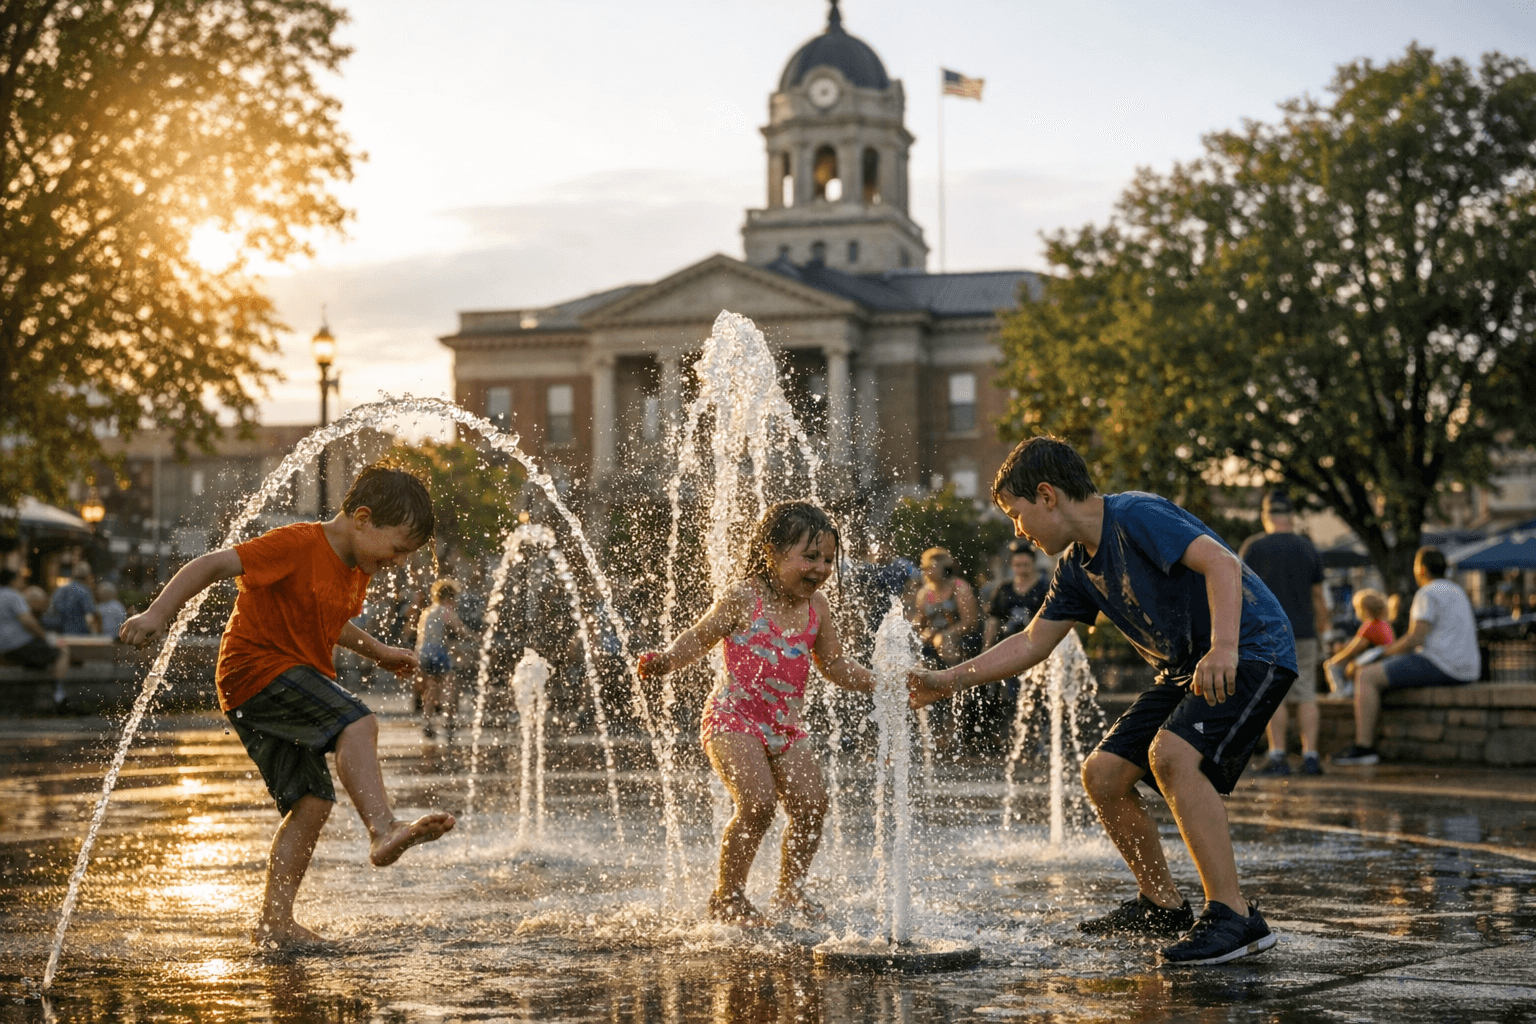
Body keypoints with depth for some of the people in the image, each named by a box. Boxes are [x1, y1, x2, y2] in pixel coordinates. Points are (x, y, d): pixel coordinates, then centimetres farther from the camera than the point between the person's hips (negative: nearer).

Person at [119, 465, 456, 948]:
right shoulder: (298, 545, -15)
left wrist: (380, 652, 29)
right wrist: (158, 614, -25)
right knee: (357, 722, -28)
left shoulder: (356, 570, 14)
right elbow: (212, 564, -18)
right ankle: (384, 829, -42)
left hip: (293, 680, 9)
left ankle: (275, 921, 6)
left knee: (312, 800, 3)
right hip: (257, 669, -9)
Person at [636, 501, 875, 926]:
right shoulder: (745, 598, -10)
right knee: (757, 803, -21)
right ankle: (728, 895, -3)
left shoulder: (815, 606, 7)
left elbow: (835, 664, 18)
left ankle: (790, 891, 16)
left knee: (811, 803, -5)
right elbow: (699, 636, -4)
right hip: (734, 716, -6)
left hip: (785, 724, 6)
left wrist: (880, 684, 9)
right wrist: (666, 660, -22)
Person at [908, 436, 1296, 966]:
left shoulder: (1137, 516, -18)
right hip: (1186, 667, 9)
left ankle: (1235, 916, -27)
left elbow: (1221, 563, -30)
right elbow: (1031, 643, 17)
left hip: (1253, 649, -9)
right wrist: (947, 681, 14)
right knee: (1103, 773, 5)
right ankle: (1162, 904, 19)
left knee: (1171, 754, -30)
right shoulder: (1077, 566, 9)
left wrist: (1223, 647, -43)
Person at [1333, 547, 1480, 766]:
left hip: (1439, 665, -10)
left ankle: (1363, 747, -11)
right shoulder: (1456, 592, 20)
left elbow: (1415, 639, -17)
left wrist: (1387, 652, -1)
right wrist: (1394, 646, 21)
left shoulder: (1427, 594, -11)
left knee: (1365, 676, -7)